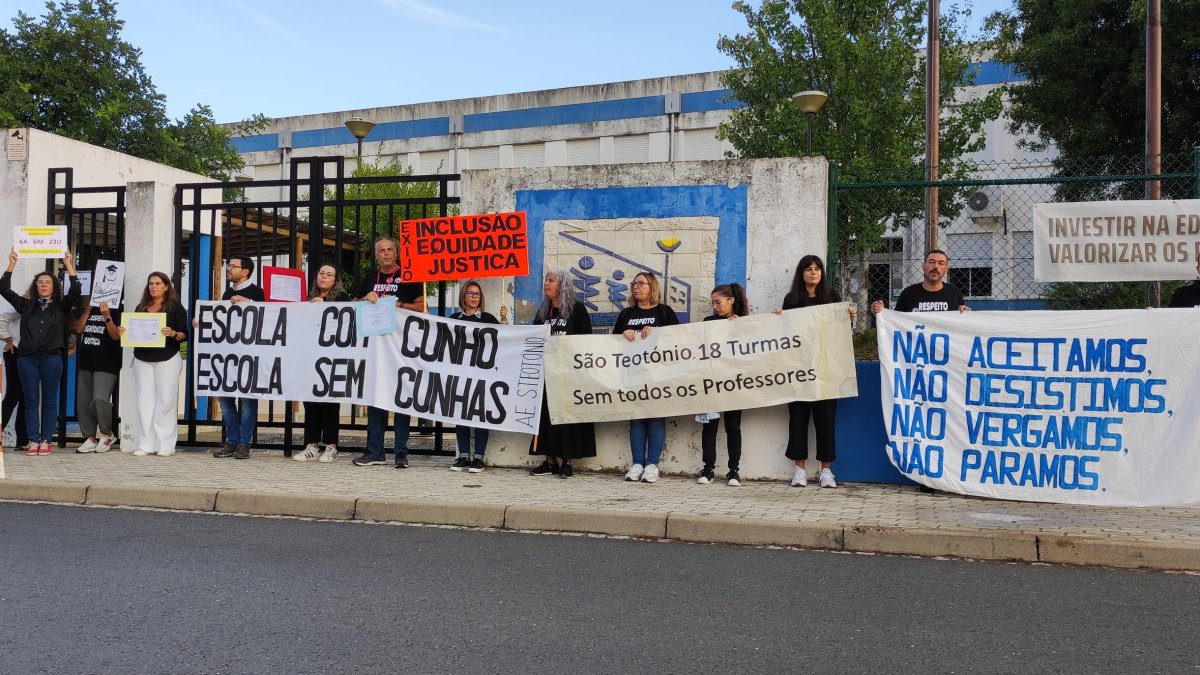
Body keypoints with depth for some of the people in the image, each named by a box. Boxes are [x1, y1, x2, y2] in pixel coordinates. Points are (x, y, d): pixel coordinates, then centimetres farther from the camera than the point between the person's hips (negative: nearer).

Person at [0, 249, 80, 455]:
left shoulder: (61, 307, 7)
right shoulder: (26, 305, 12)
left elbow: (75, 291, -8)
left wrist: (69, 266, -10)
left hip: (52, 358, -2)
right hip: (27, 357, 2)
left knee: (49, 400, 2)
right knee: (31, 400, 3)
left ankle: (45, 441, 8)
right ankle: (33, 441, 7)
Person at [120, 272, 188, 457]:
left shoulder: (175, 306, 2)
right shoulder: (141, 307, 14)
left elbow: (185, 335, -2)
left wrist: (173, 334, -22)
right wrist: (123, 332, -3)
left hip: (167, 360, -4)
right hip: (142, 360, 4)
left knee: (166, 402, -4)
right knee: (145, 402, 2)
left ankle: (165, 445, 1)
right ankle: (146, 445, 7)